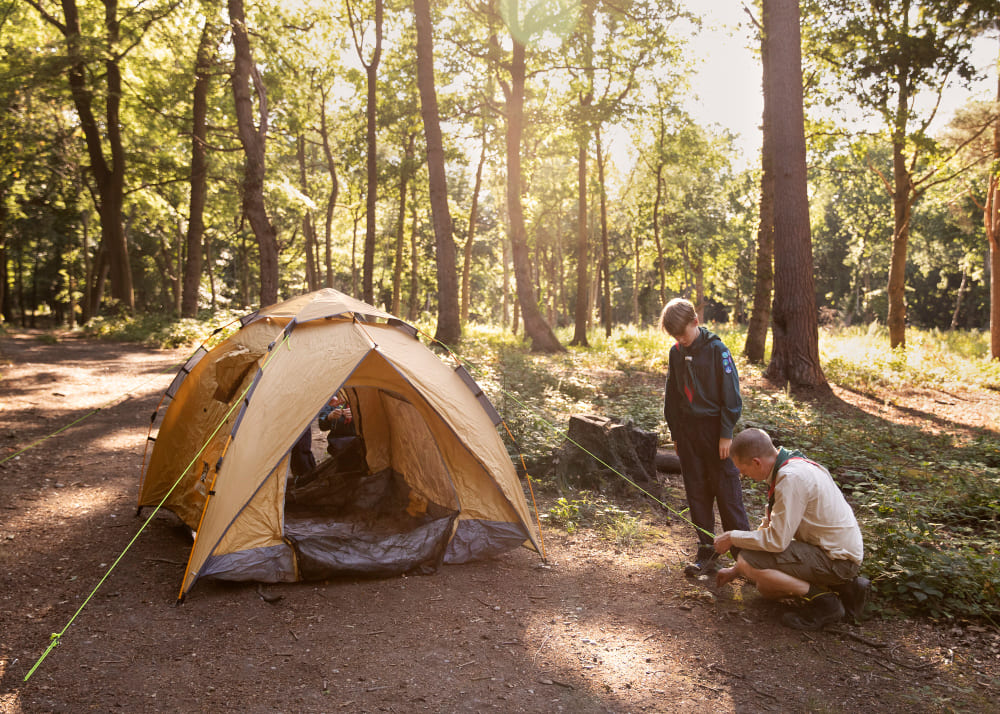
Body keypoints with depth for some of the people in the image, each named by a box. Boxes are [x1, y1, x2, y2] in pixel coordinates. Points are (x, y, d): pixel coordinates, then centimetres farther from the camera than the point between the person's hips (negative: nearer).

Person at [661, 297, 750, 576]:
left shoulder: (716, 349, -10)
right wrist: (675, 433, 13)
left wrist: (726, 433, -12)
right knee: (697, 493, 9)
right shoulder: (676, 353, 7)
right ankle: (707, 553, 18)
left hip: (714, 428, -5)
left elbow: (731, 394, -10)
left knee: (727, 492, -1)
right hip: (688, 431, 6)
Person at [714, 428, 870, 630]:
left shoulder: (792, 478, -25)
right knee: (766, 588, 19)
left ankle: (822, 600, -8)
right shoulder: (788, 468, 7)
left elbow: (777, 540, -25)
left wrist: (733, 537, -9)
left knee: (747, 563, -19)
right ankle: (844, 588, 14)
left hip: (837, 560, -10)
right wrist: (735, 570, 19)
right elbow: (771, 526, 16)